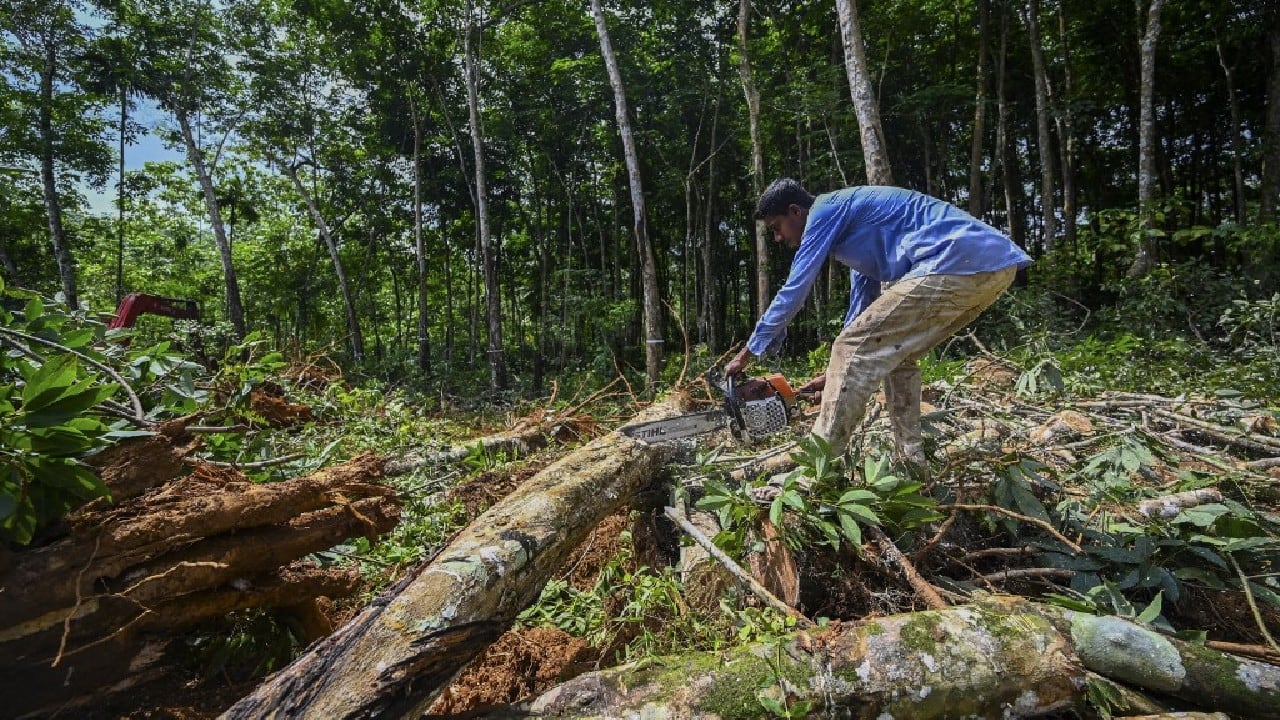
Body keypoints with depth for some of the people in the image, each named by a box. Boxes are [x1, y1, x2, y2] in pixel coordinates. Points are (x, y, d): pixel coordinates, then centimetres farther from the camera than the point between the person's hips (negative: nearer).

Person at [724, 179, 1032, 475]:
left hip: (958, 261, -10)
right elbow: (862, 306, 30)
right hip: (993, 264, 10)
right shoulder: (852, 225, 29)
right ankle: (912, 464, 19)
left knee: (852, 349, -9)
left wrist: (747, 352, 9)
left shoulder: (826, 209, 2)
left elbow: (793, 290, 0)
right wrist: (834, 375, 30)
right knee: (894, 355, 20)